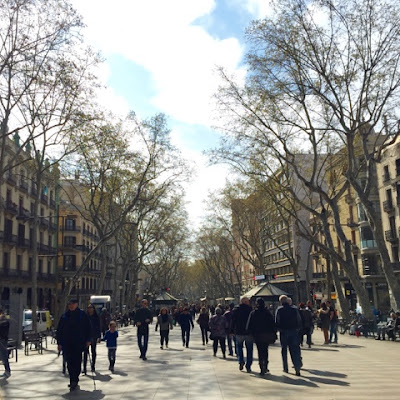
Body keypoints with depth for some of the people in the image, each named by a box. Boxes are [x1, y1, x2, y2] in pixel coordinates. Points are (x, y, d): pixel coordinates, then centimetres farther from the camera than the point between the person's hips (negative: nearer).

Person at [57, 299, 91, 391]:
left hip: (79, 343, -3)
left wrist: (88, 340, 1)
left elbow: (87, 328, 6)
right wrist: (59, 343, 6)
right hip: (67, 344, 3)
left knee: (77, 362, -8)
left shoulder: (82, 315, 2)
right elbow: (59, 330, 11)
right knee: (69, 362, 3)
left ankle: (74, 381, -4)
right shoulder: (64, 316, 8)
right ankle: (74, 381, 15)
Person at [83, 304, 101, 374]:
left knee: (93, 352, 10)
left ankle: (93, 366, 23)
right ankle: (84, 368, -7)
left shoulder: (96, 317, 2)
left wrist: (99, 337, 1)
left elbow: (98, 327, 5)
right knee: (86, 352, -7)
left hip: (94, 336, 1)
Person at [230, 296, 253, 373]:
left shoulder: (235, 310, 2)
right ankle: (248, 366, 6)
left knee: (239, 346, 20)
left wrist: (232, 331, 9)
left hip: (239, 332, 2)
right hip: (249, 332, -1)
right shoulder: (250, 309, -4)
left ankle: (241, 361, 2)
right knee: (249, 349, 7)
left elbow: (233, 321, 4)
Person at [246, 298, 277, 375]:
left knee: (260, 351, 1)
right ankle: (265, 367, 16)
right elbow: (273, 324, 0)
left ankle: (262, 369, -6)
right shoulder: (268, 312, 1)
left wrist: (250, 334, 6)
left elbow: (249, 325, -3)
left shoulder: (253, 313, -3)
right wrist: (274, 334, 4)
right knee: (265, 350, 17)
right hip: (268, 334, 2)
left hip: (258, 335, -2)